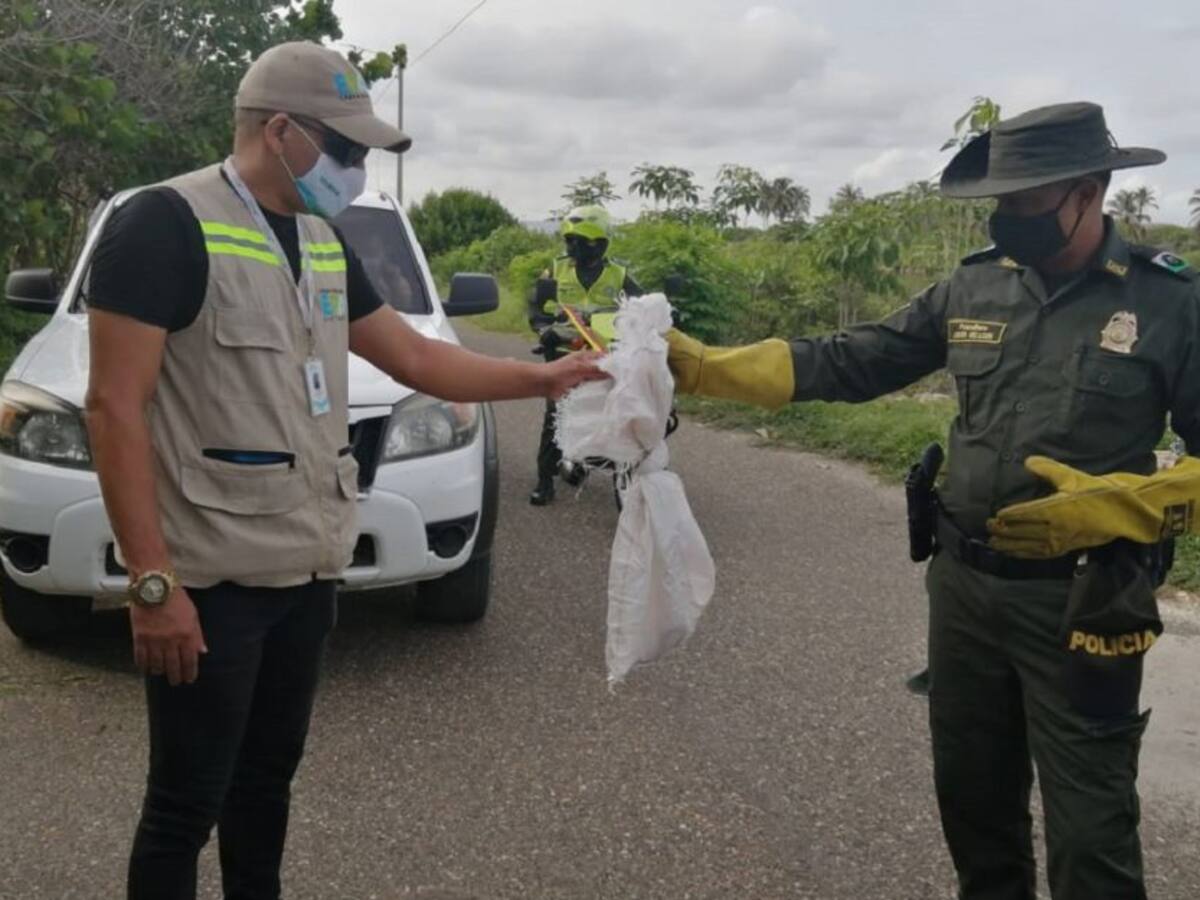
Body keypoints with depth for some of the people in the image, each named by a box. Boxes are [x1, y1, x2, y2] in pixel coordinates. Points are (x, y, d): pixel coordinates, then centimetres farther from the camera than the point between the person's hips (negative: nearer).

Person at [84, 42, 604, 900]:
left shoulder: (323, 243, 12)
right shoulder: (167, 225, -13)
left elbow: (417, 357, 18)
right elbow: (114, 406, -17)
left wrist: (544, 377, 10)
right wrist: (153, 582, -21)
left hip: (309, 568, 8)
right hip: (211, 577, -7)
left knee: (268, 777, 20)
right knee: (188, 802, 4)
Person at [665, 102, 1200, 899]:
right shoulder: (973, 288, 2)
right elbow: (844, 365, 2)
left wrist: (1120, 505, -23)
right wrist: (701, 364, -5)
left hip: (1078, 602, -4)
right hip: (964, 584, 5)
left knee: (1088, 826, 5)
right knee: (972, 789, 20)